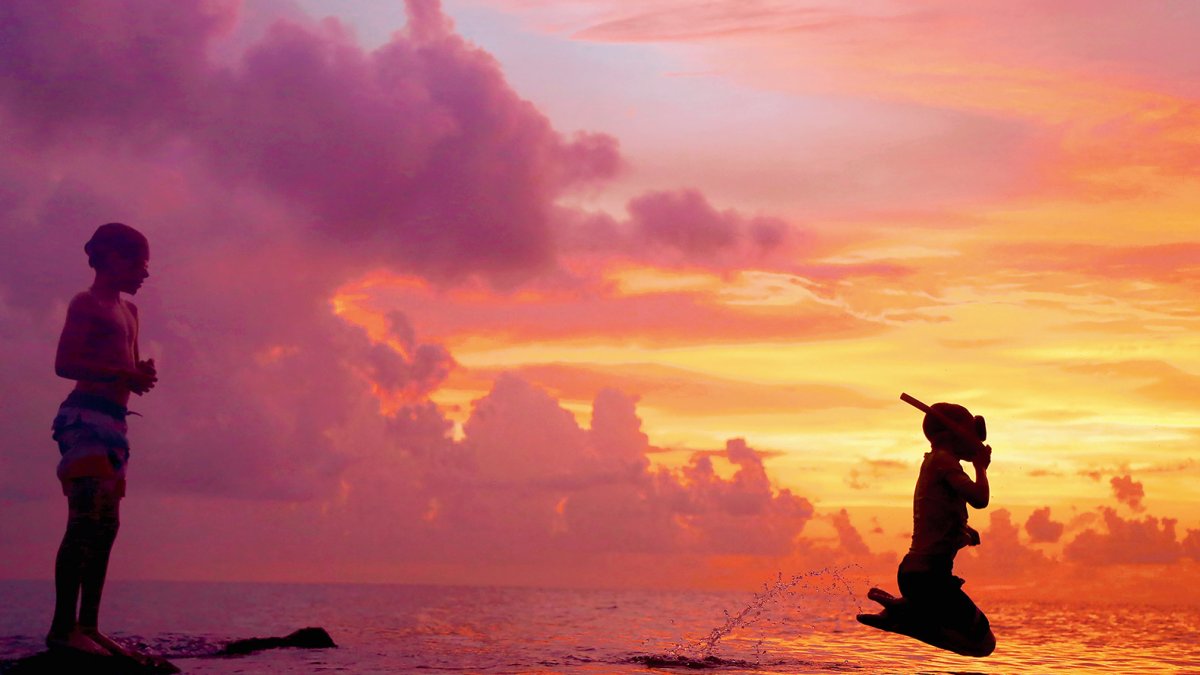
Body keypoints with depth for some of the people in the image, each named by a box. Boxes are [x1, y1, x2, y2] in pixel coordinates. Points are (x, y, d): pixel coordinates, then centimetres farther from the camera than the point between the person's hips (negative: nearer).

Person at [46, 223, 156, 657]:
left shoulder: (128, 311, 24)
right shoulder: (87, 303, -1)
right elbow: (65, 363, -13)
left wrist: (142, 375, 4)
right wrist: (124, 373, -19)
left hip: (112, 424, 9)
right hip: (87, 415, -9)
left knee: (106, 526, 6)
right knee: (86, 522, -18)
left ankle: (87, 626, 7)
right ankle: (63, 628, -22)